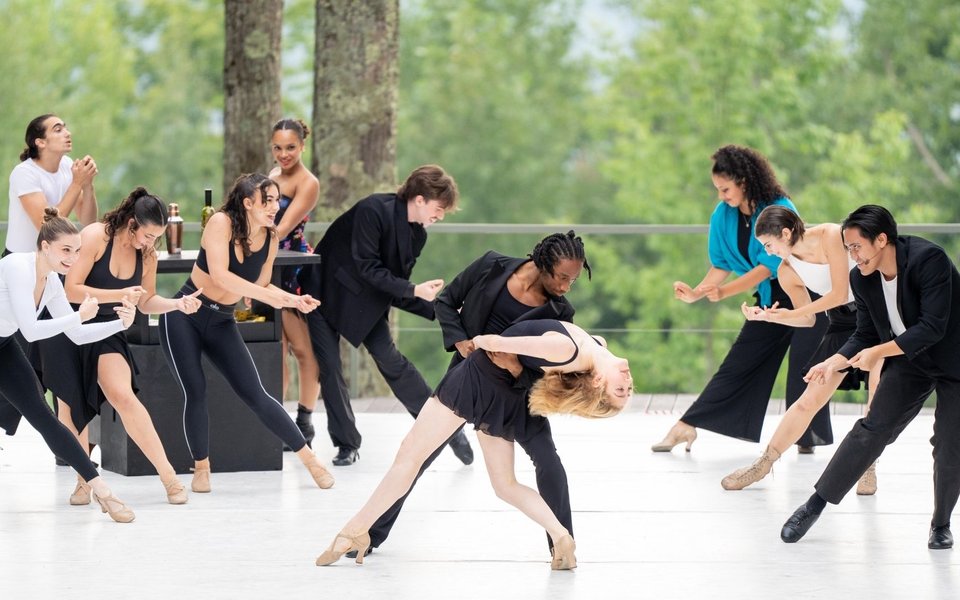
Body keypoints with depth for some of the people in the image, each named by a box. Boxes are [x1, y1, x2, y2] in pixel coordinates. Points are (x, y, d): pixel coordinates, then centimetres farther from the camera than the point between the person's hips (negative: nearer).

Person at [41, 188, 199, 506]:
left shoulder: (147, 255, -3)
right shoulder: (95, 237, -20)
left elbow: (146, 302, 10)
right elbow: (71, 290, -22)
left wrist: (177, 304, -8)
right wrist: (119, 295, -29)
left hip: (106, 331, 3)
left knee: (123, 396, -15)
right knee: (71, 405, -1)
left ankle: (168, 476, -16)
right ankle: (84, 480, 14)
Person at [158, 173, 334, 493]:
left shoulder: (270, 238, -3)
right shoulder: (221, 223, -20)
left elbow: (260, 285, 7)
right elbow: (219, 275, -30)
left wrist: (293, 300, -10)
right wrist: (267, 296, -33)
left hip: (221, 323, 4)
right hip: (184, 314, -4)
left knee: (255, 394, -5)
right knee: (195, 393, -11)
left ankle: (309, 458, 1)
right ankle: (201, 468, 7)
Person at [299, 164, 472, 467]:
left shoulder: (417, 234, -3)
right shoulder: (373, 211, -26)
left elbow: (396, 290, 0)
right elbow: (367, 268, -28)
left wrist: (437, 309, -11)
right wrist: (413, 290, -29)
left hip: (367, 300, 5)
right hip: (328, 291, -5)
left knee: (390, 360, -4)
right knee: (329, 366, -7)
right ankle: (347, 444, 1)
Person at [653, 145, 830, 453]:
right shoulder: (723, 215, -6)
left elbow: (768, 267, -27)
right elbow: (722, 265, -2)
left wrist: (724, 292, -34)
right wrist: (696, 293, -19)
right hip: (770, 298, 6)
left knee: (803, 367, -11)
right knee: (737, 364, 3)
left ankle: (806, 437, -1)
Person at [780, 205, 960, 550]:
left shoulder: (928, 259, -28)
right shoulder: (862, 279, -8)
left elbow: (932, 327, -30)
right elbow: (866, 335, 2)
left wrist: (880, 352, -31)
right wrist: (833, 363, -15)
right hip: (908, 361, 5)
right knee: (872, 429, -3)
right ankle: (815, 505, 1)